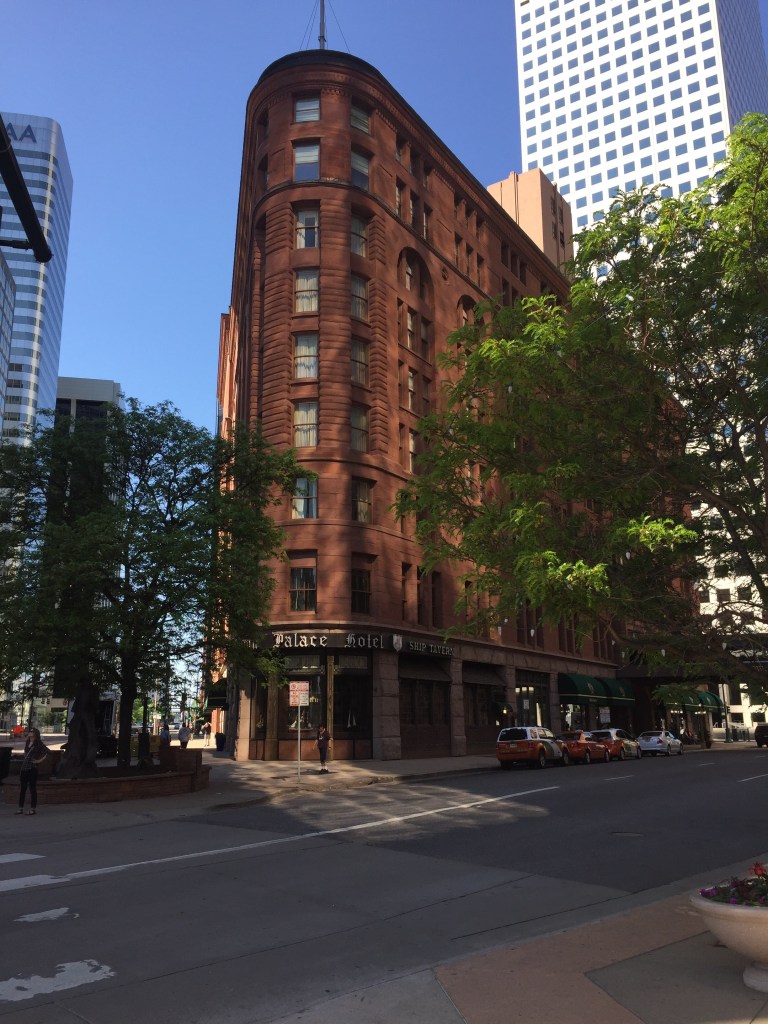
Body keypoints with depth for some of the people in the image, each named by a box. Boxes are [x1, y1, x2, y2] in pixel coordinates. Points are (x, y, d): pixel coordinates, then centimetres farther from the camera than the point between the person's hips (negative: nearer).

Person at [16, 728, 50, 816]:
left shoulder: (38, 744, -7)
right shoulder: (27, 743, 14)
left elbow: (48, 752, -15)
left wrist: (41, 760, -13)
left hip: (32, 768, -7)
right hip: (24, 768, 7)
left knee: (32, 788, -2)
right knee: (22, 788, 9)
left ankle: (33, 808, 4)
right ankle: (20, 808, 16)